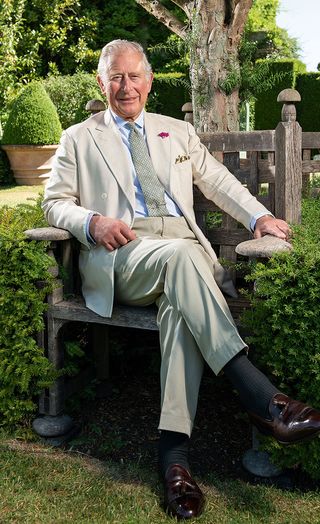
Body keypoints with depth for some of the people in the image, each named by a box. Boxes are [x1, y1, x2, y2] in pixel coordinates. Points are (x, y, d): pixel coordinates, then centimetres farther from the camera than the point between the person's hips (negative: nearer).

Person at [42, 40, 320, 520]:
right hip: (120, 252, -2)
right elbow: (56, 202, 13)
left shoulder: (178, 132, 27)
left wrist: (259, 215, 3)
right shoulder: (79, 139, 20)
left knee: (180, 303, -34)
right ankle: (260, 395, -41)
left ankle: (174, 449, -34)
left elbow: (219, 181, 21)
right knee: (180, 254, -37)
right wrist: (93, 222, -9)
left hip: (184, 247, 3)